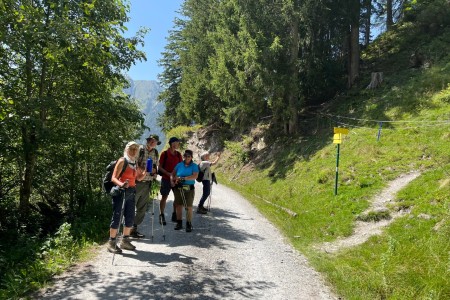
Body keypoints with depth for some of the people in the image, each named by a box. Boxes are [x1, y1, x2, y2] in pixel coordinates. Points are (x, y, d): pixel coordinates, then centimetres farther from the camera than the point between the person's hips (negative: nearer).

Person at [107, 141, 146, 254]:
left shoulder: (135, 163, 13)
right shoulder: (122, 161, -8)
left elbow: (138, 178, 22)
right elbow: (113, 178, -15)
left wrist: (145, 172, 4)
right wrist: (121, 184, -34)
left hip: (131, 192, 8)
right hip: (121, 191, -7)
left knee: (130, 217, 11)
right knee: (117, 216, -4)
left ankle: (125, 241, 25)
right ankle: (111, 243, 5)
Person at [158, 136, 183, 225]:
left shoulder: (178, 154, 6)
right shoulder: (164, 154, -6)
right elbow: (160, 167, -5)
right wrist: (168, 173, -17)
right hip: (166, 179, -4)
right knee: (164, 197, 1)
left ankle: (174, 215, 18)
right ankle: (162, 216, 9)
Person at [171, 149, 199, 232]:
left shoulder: (194, 166, -1)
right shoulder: (179, 165, 9)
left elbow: (195, 176, -15)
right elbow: (173, 174, 12)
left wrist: (183, 178, -22)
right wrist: (172, 181, -8)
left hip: (189, 189, -3)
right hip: (178, 188, 3)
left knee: (189, 207, -1)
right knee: (178, 206, 8)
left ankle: (189, 224, 8)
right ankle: (179, 223, 20)